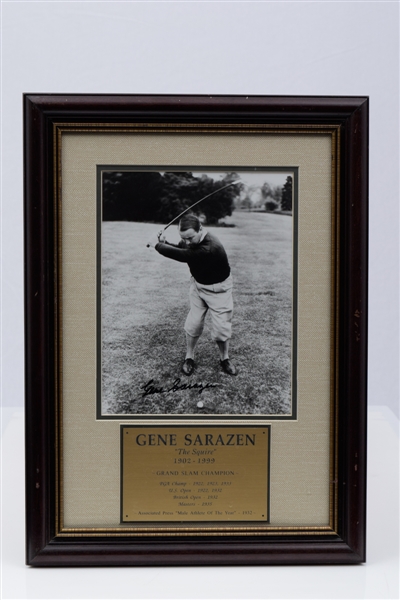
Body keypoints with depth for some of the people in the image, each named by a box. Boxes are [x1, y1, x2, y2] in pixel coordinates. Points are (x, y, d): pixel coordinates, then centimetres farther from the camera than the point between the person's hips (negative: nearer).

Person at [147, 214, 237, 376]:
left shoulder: (211, 248, -39)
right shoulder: (189, 241, -13)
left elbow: (182, 255, -38)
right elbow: (178, 250, 8)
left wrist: (157, 245, -25)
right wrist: (164, 243, -14)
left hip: (218, 289, -5)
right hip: (198, 285, 6)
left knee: (221, 327, 2)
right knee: (193, 324, 5)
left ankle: (224, 358, 27)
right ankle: (189, 357, 25)